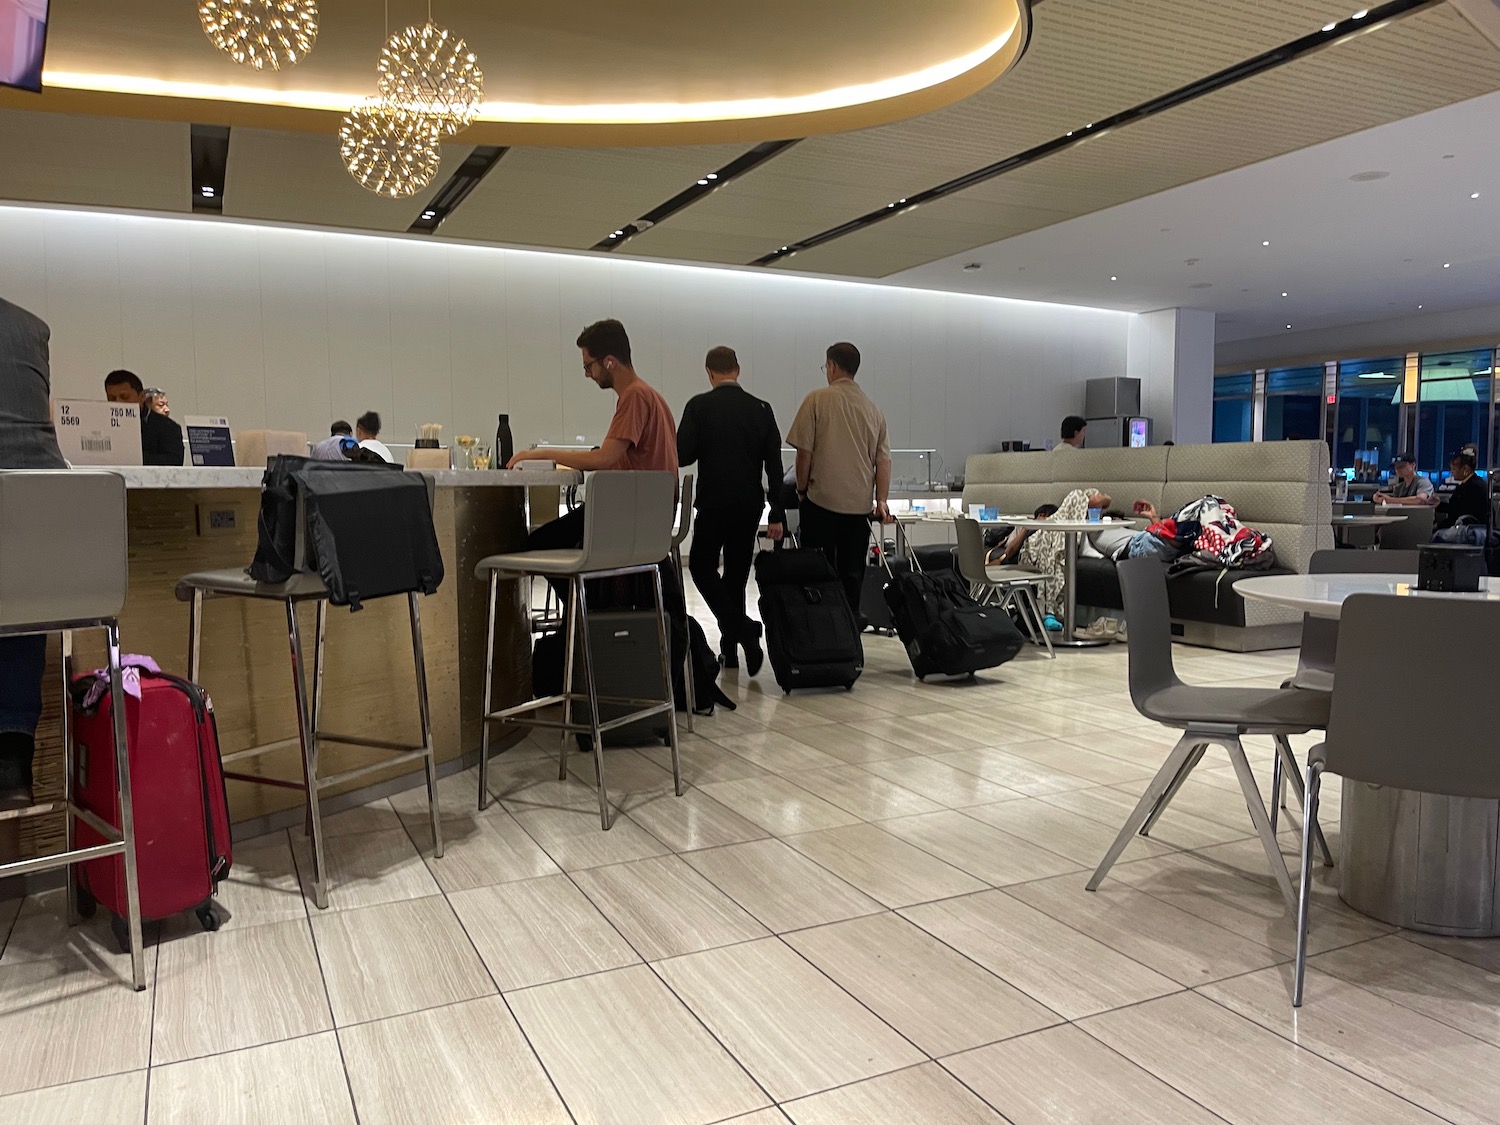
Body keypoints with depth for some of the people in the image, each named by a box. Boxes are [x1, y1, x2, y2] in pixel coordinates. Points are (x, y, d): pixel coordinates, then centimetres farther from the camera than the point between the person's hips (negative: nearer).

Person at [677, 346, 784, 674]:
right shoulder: (761, 409, 4)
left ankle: (742, 630, -8)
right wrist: (776, 513, 5)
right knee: (736, 573, 14)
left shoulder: (699, 406, -6)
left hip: (713, 503, -4)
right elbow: (774, 464, 2)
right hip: (750, 505, 4)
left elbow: (682, 456, -10)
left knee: (702, 567, 10)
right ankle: (730, 648, 18)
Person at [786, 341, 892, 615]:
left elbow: (804, 451, -5)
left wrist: (801, 490, 7)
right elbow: (883, 459, 6)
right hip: (860, 505, 4)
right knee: (852, 575, 8)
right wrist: (881, 501, 7)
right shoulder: (874, 409, 10)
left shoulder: (817, 399, -3)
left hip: (822, 500, -4)